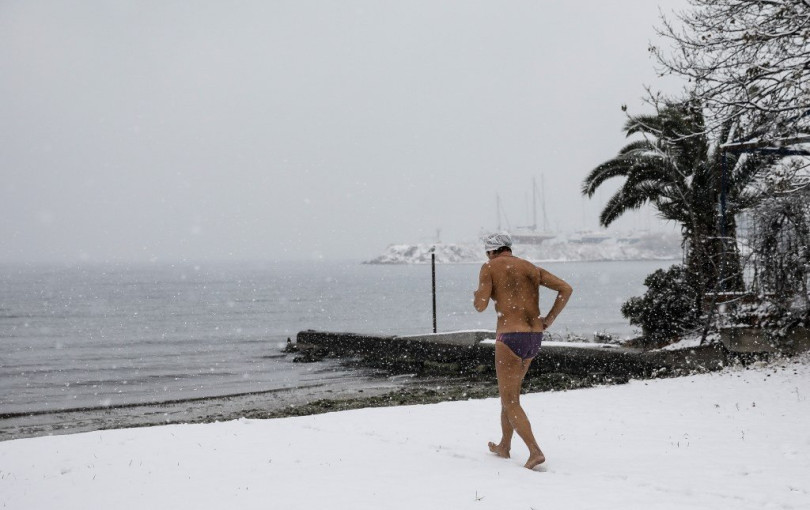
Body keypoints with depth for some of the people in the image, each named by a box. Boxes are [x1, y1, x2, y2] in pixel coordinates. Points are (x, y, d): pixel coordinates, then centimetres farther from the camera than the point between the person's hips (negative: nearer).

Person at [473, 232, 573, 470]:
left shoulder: (489, 267, 0)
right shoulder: (532, 268, 15)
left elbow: (481, 305, -9)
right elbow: (566, 289, 6)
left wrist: (478, 296, 14)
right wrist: (549, 319, 8)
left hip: (510, 337, -6)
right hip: (534, 337, 6)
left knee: (510, 401, 1)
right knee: (510, 390, 25)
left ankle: (535, 452, -14)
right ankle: (504, 446, 37)